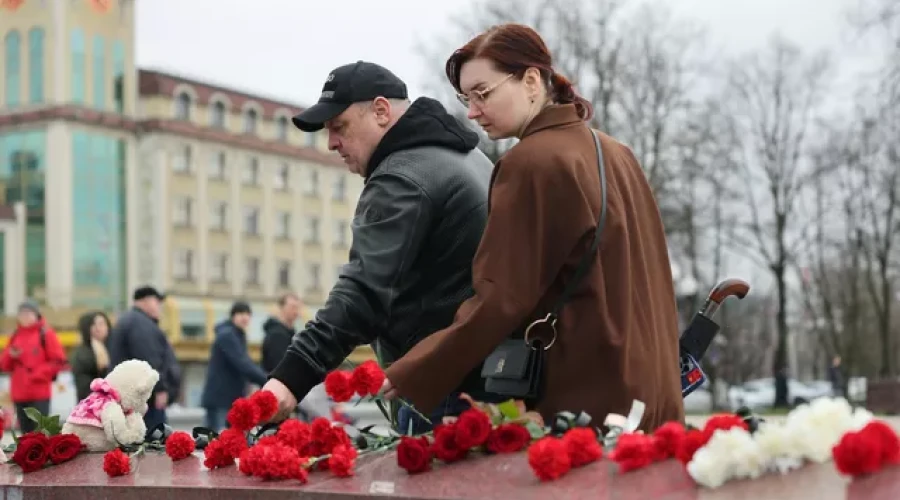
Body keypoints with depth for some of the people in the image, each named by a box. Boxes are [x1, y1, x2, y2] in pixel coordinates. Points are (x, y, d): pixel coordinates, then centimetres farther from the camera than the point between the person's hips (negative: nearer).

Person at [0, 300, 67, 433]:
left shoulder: (45, 334, -2)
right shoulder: (15, 336, 13)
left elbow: (59, 361, -7)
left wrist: (39, 374, -14)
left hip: (39, 394, -6)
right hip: (19, 393, 6)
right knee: (26, 432, 10)